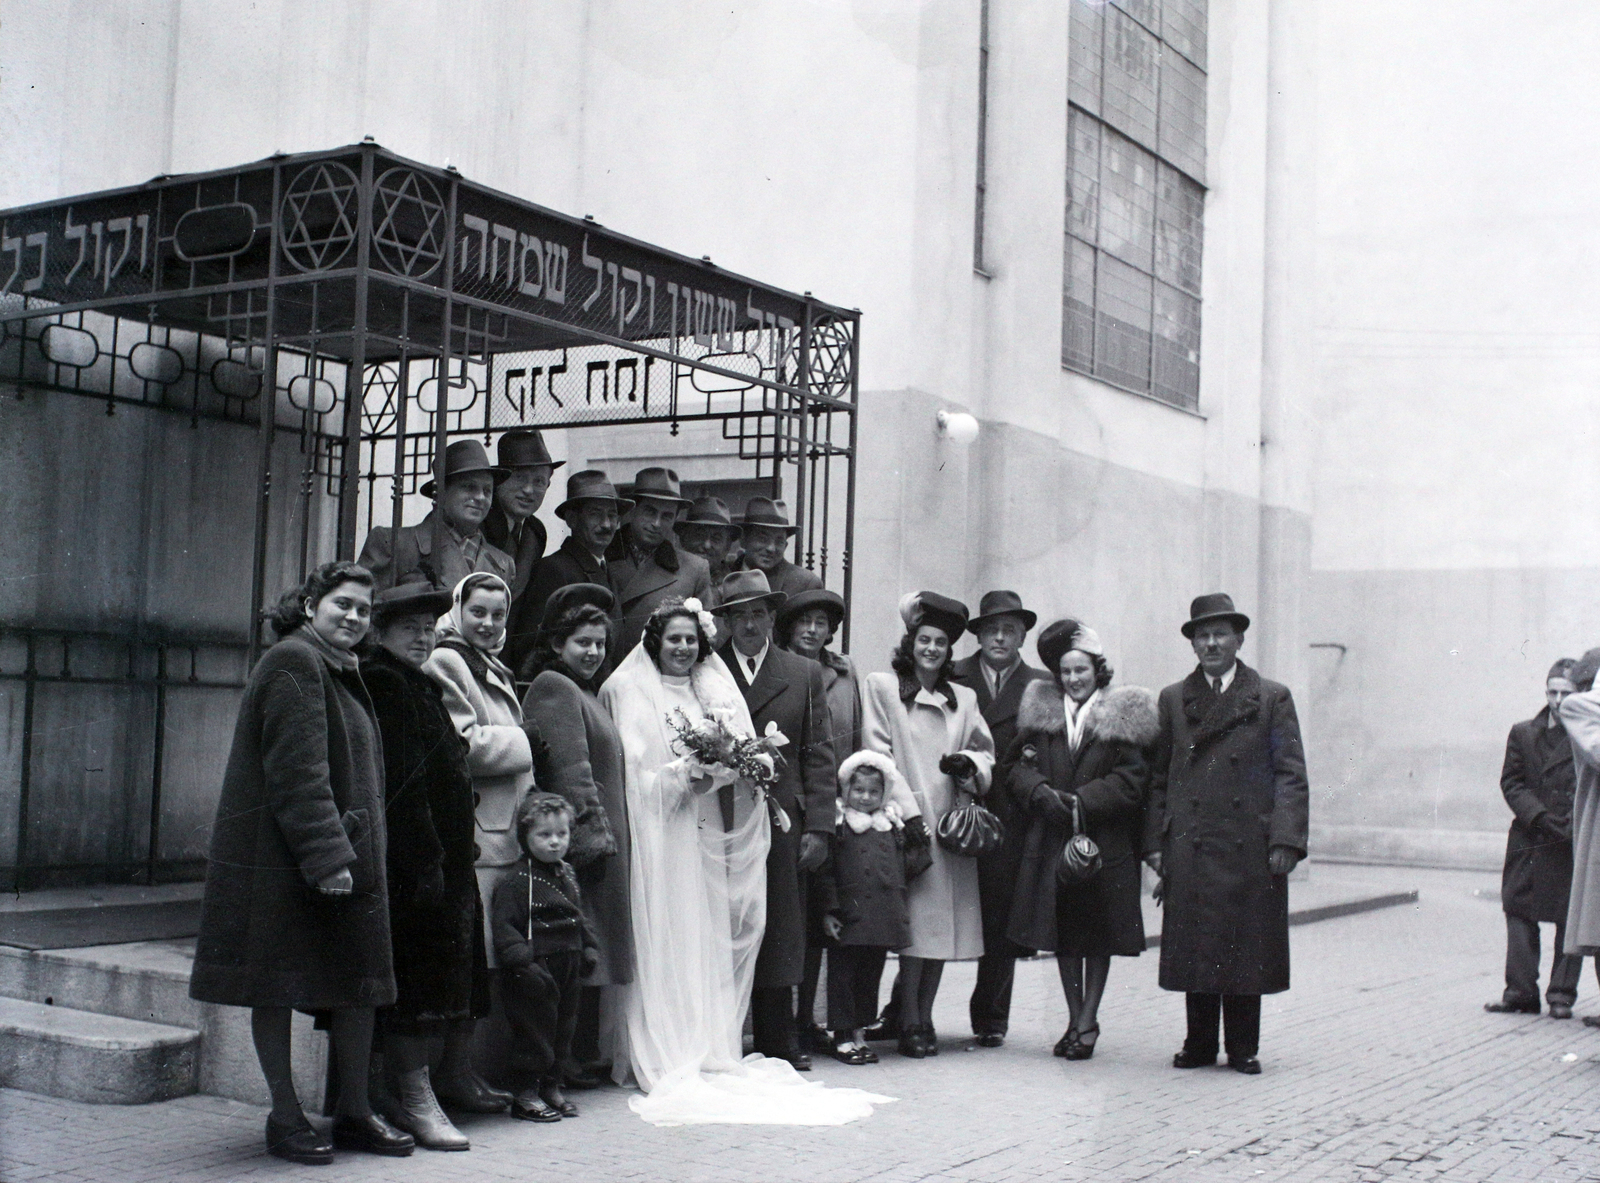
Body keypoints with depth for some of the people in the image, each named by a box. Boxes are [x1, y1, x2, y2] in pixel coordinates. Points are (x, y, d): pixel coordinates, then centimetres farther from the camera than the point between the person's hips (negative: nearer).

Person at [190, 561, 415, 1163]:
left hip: (349, 857, 9)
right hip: (282, 861, -9)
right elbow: (296, 771, -20)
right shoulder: (293, 664, -12)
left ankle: (355, 1111, 18)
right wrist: (326, 858, -23)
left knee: (358, 985, 9)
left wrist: (352, 853, 18)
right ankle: (285, 1116, 11)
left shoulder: (344, 673, 18)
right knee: (277, 987, 2)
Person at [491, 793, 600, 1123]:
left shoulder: (567, 875, 12)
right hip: (535, 973, -8)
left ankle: (551, 1087, 27)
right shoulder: (517, 881, -14)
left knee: (563, 1026, 14)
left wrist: (588, 948, 15)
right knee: (534, 1027, -3)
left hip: (567, 969, 8)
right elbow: (503, 926, -18)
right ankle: (526, 1095, 9)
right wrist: (523, 960, -24)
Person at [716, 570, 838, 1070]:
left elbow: (820, 756, 7)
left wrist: (818, 827, -1)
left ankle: (779, 1043, 12)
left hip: (782, 823, 1)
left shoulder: (804, 674, 11)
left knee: (780, 935, 3)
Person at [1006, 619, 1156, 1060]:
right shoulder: (1040, 709, 10)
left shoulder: (1124, 713, -1)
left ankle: (1088, 1020, 12)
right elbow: (1020, 764, 6)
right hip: (1050, 838, 3)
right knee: (1063, 932, 8)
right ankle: (1075, 1019, 20)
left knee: (1098, 932, 3)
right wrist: (1041, 792, -14)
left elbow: (1131, 778, -7)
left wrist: (1080, 801, -16)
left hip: (1105, 838, -3)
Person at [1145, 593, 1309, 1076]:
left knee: (1247, 948, 3)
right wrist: (1155, 842, 3)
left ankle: (1244, 1048, 15)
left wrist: (1285, 841, -9)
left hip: (1251, 849, -1)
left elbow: (1291, 775, 0)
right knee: (1193, 946, 4)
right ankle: (1199, 1043, 16)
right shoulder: (1173, 700, 12)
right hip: (1190, 849, 2)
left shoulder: (1273, 698, 6)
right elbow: (1158, 777, 11)